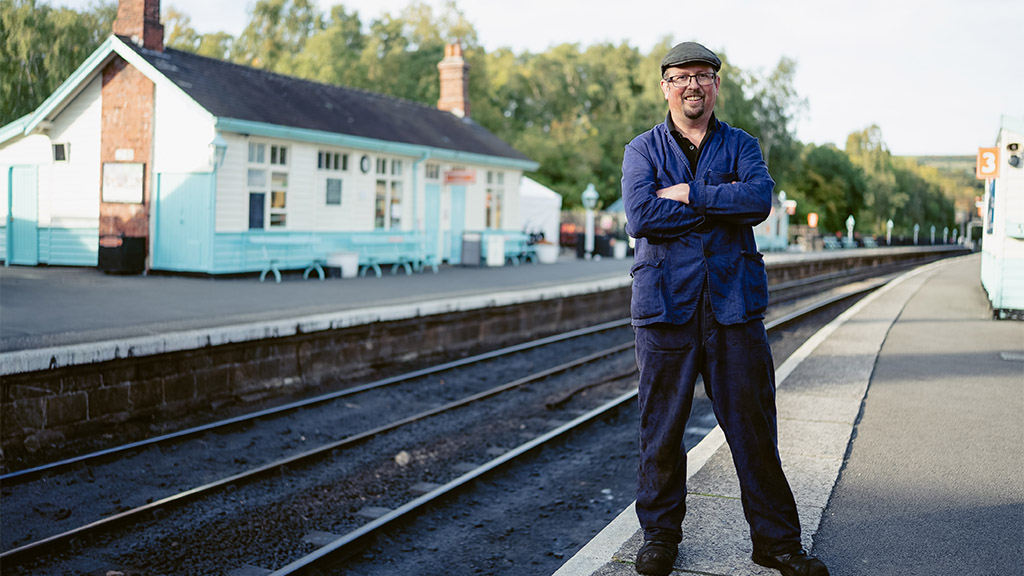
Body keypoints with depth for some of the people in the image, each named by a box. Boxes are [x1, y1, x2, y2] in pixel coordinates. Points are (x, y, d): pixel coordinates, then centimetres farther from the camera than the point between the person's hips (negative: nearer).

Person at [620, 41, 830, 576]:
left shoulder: (741, 146, 12)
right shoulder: (642, 150, 8)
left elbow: (760, 198, -9)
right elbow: (639, 216, -10)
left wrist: (688, 194, -11)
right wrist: (723, 203, -7)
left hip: (734, 303, 1)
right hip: (665, 305, 0)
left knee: (753, 425, 3)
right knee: (661, 426, 4)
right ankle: (659, 533, 20)